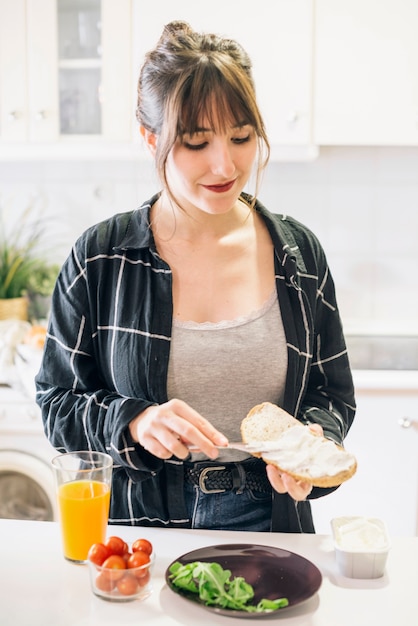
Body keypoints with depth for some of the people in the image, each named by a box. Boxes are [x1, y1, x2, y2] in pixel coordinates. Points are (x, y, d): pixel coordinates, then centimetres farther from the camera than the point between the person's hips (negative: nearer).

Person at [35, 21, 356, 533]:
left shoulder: (298, 252, 3)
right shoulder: (100, 259, -3)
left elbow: (334, 393, 11)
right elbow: (56, 403, 2)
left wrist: (311, 441, -11)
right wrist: (132, 422, -17)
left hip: (269, 522, 1)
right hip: (140, 524, -1)